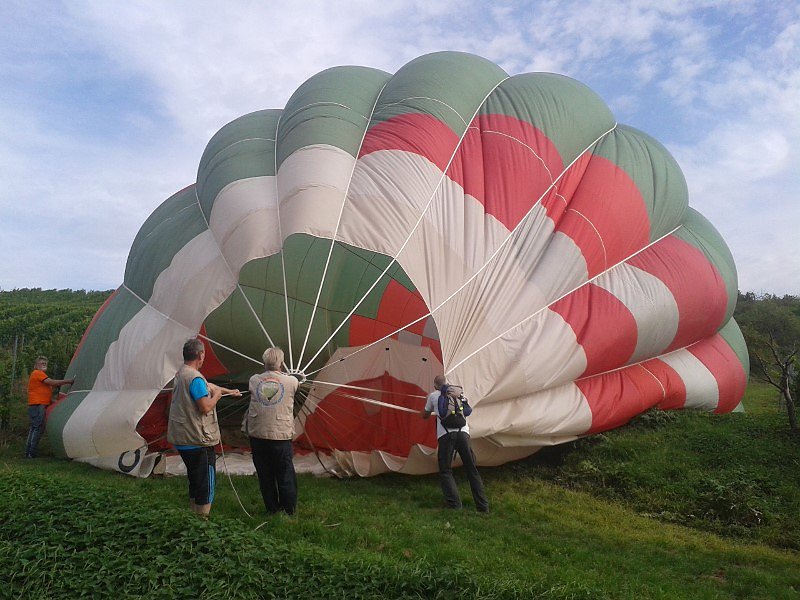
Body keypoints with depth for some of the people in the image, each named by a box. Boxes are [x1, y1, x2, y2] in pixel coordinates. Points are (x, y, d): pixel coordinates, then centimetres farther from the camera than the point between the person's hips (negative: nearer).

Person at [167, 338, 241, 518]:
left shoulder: (180, 374, 11)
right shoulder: (195, 378, -21)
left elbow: (208, 385, 23)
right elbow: (206, 407, -24)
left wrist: (229, 391, 34)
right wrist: (217, 395, -5)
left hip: (181, 439, 10)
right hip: (198, 442, -10)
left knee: (195, 481, 21)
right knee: (206, 485, 1)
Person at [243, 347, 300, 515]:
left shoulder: (254, 380, 1)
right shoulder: (291, 381, -4)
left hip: (257, 436, 2)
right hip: (281, 436, -2)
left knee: (265, 476, 14)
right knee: (285, 476, 10)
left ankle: (272, 509, 24)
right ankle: (289, 510, 20)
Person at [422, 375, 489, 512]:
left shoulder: (433, 396, 15)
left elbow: (425, 415, 28)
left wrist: (427, 400, 44)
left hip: (446, 435, -2)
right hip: (463, 433, 3)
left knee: (445, 471, 7)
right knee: (472, 470, 9)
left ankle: (454, 505, -8)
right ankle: (483, 506, 5)